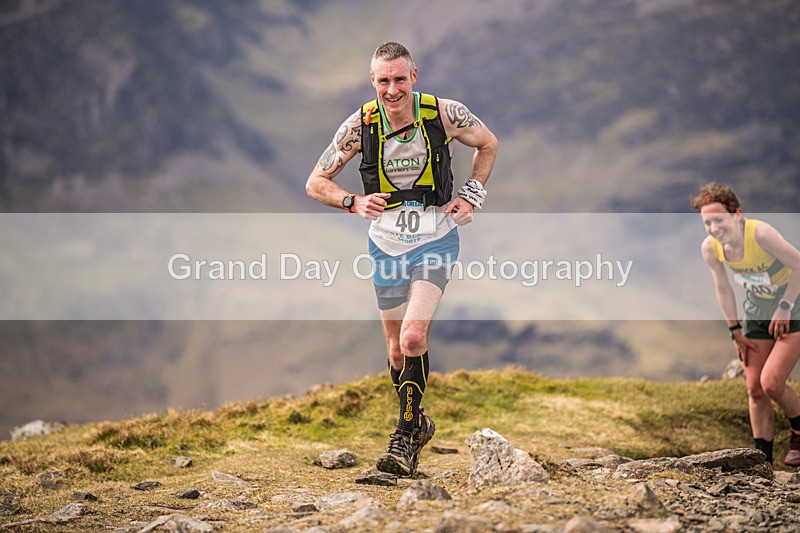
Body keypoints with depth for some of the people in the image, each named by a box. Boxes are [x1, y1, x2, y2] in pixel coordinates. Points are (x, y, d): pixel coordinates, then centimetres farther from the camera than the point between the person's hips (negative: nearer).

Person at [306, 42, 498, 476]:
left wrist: (471, 196, -2)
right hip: (386, 244, 2)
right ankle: (417, 422, 35)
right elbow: (315, 183, -2)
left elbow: (488, 145, 8)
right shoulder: (360, 125, -12)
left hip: (436, 240, -2)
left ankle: (405, 438, -8)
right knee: (397, 350, 10)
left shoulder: (445, 114, -13)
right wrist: (354, 202, -20)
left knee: (413, 337, -20)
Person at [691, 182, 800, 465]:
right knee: (755, 390, 1)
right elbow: (723, 289, 4)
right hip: (757, 315, 6)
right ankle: (763, 459, 10)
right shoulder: (710, 248, -14)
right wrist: (736, 331, 5)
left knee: (771, 383, -16)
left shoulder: (760, 234, -31)